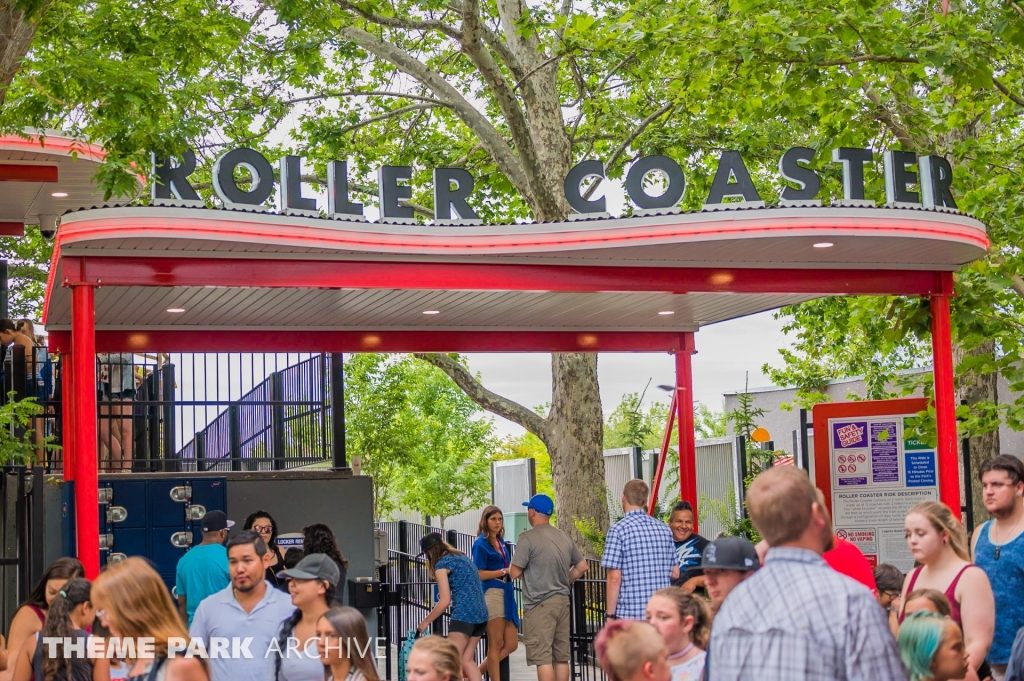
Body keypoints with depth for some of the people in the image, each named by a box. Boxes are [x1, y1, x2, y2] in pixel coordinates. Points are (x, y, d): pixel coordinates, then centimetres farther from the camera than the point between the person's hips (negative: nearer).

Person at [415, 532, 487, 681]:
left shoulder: (442, 564, -5)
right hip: (481, 613, 8)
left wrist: (425, 622, -1)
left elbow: (445, 601, -10)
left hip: (464, 614, -8)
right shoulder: (462, 557, 20)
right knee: (467, 660, 12)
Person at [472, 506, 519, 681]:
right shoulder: (481, 544, -6)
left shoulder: (501, 541, 15)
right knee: (496, 644, -3)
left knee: (511, 645, 7)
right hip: (492, 593, -8)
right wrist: (504, 572, -17)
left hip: (506, 593, 8)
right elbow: (480, 574, -11)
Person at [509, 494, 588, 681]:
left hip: (540, 604, -7)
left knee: (543, 658, -5)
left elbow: (515, 573, -10)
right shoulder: (564, 537, 10)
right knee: (561, 658, 11)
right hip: (562, 601, 7)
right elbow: (582, 566, 16)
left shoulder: (528, 537, -10)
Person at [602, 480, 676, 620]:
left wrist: (610, 614, -6)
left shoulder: (618, 530, -7)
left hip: (630, 613, -5)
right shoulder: (664, 529, 8)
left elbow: (614, 578, -12)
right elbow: (675, 573, 13)